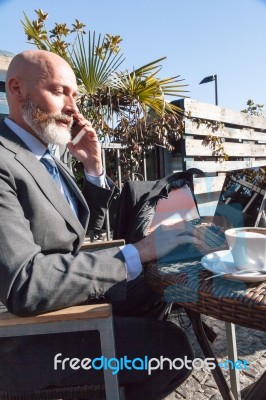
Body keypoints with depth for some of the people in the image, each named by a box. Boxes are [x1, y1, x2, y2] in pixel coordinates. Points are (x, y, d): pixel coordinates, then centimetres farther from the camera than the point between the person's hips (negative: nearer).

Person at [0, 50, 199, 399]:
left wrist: (94, 166, -1)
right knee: (170, 346, -19)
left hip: (66, 292, 9)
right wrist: (138, 252, -27)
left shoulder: (46, 156, 8)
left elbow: (86, 224, 14)